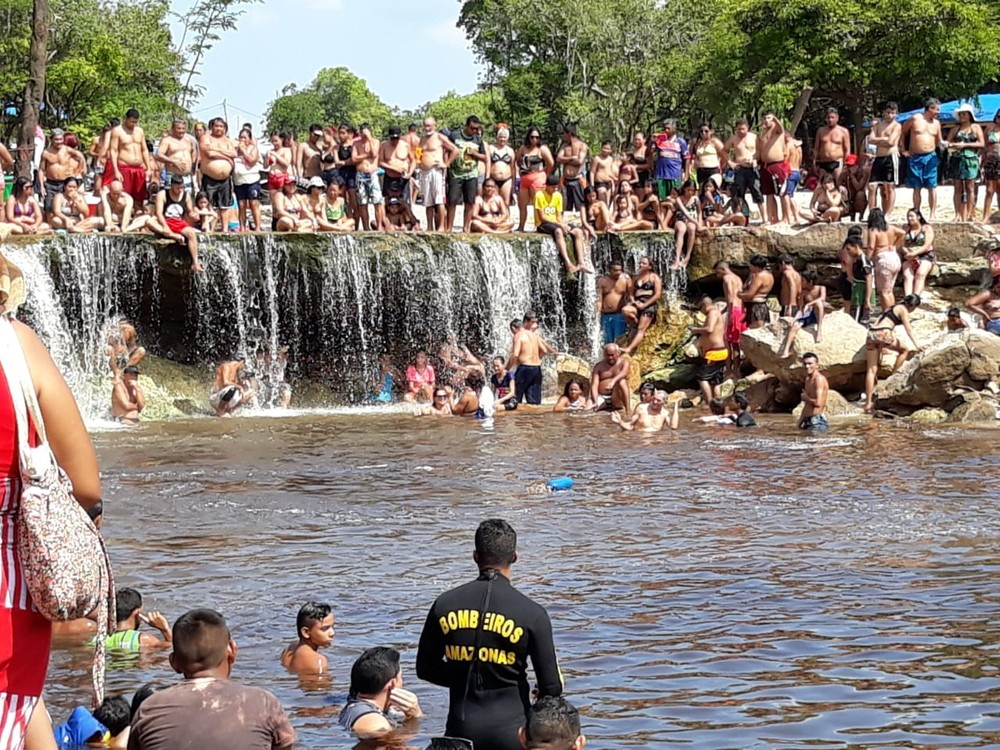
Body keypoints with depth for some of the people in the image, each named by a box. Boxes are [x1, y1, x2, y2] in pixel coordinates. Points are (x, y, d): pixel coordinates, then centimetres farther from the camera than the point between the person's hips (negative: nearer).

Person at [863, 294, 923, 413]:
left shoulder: (890, 308, 31)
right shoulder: (903, 310, 7)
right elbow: (908, 329, -3)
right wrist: (916, 345, -8)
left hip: (871, 333, 7)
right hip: (883, 334, -7)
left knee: (872, 369, 4)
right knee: (905, 350, 17)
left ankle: (868, 403, -2)